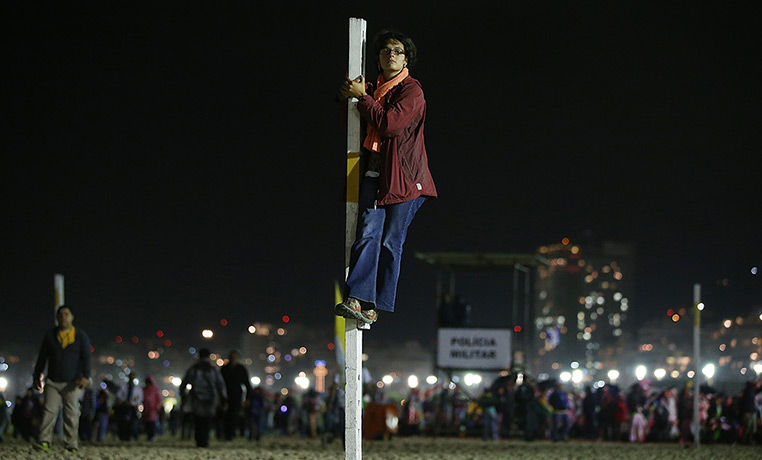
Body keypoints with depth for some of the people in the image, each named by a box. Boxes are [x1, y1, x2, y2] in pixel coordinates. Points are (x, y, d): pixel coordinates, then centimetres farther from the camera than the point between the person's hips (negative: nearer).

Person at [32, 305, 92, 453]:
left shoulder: (81, 336, 4)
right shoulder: (50, 336, 10)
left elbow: (87, 357, -3)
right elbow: (42, 358, 17)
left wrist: (85, 376, -17)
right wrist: (37, 377, 15)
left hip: (72, 383, -1)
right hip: (53, 382, 1)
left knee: (71, 413, -2)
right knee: (49, 410, -11)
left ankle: (71, 445, 2)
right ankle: (44, 441, -17)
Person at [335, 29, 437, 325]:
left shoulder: (411, 90, -3)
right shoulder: (375, 89, 19)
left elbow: (389, 123, -17)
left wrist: (361, 97, -8)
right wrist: (346, 95, 12)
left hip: (403, 176, -5)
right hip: (375, 172, 5)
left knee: (391, 242, -4)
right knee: (368, 234, -12)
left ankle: (377, 306, 1)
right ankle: (357, 299, -23)